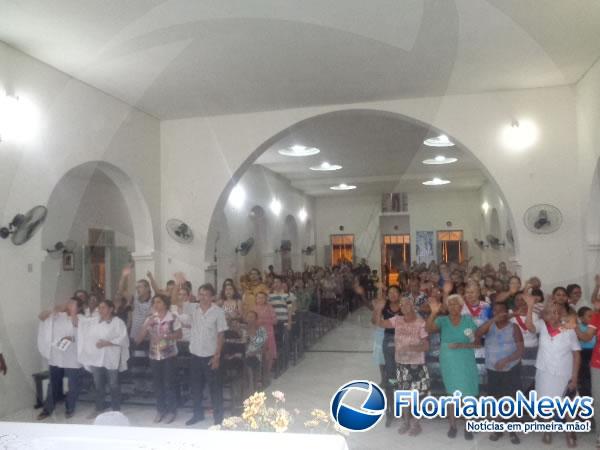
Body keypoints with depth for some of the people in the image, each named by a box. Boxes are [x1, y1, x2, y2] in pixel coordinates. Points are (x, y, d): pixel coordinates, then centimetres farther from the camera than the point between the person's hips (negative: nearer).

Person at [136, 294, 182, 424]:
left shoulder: (172, 318, -7)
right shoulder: (149, 319, 4)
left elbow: (179, 335, -4)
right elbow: (138, 339, 1)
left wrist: (165, 336, -18)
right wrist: (147, 325, -13)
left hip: (169, 356, -4)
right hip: (154, 356, 4)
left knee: (169, 384, 1)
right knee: (158, 385, 12)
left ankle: (171, 411, 15)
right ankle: (160, 410, 26)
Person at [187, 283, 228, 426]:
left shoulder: (218, 312, -10)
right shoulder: (194, 311, 0)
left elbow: (221, 335, -8)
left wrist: (217, 355, -11)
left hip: (210, 355, -4)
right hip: (195, 354, 4)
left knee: (215, 387, 6)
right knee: (195, 386, 14)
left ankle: (218, 416, 19)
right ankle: (198, 414, 31)